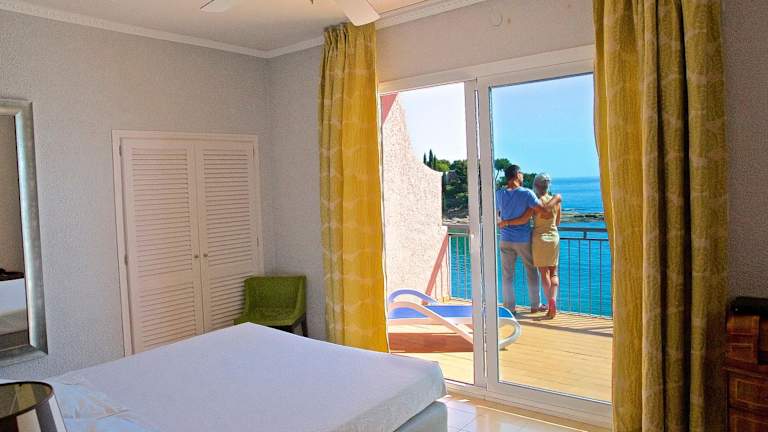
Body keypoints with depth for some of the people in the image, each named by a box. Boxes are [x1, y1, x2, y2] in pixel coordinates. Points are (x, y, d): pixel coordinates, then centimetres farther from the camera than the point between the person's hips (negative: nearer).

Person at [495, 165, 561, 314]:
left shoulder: (499, 194, -3)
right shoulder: (526, 193, -14)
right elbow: (545, 210, -16)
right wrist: (556, 198, 0)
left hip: (506, 240, 2)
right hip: (523, 240, -2)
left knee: (507, 275, 8)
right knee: (532, 272, 15)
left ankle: (509, 307, 12)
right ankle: (535, 305, 25)